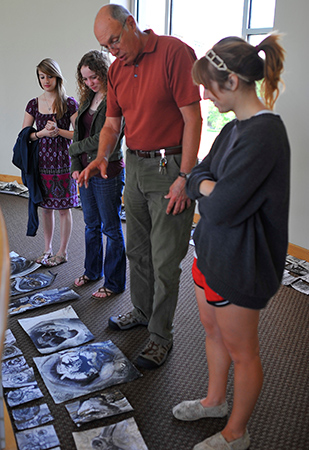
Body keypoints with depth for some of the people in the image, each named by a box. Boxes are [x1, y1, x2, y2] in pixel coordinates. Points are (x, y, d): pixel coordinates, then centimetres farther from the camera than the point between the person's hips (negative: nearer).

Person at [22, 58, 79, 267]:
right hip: (41, 162, 4)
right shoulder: (33, 104, 7)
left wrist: (58, 130, -19)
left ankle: (63, 252, 18)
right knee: (46, 207, 12)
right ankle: (48, 249, 26)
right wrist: (42, 133, -11)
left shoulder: (69, 103, -4)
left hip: (63, 162, -4)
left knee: (64, 208, 3)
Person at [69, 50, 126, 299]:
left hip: (108, 171, -8)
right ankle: (93, 271, 36)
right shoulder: (87, 98, 14)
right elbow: (78, 133, 14)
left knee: (111, 229, 2)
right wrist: (75, 166, 2)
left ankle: (114, 283, 15)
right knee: (92, 224, 19)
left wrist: (75, 148, -5)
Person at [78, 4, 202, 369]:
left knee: (165, 260, 0)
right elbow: (112, 123, 13)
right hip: (134, 165, 7)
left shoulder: (174, 52, -11)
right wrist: (100, 158, -8)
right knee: (137, 250, 17)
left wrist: (184, 178, -18)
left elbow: (192, 119, -14)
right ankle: (142, 312, 37)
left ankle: (161, 335, 16)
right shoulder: (116, 69, 10)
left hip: (169, 166, -7)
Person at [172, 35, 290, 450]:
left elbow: (220, 209, -27)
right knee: (213, 330, 24)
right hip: (213, 248, 9)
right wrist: (212, 189, -14)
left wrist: (205, 191, -7)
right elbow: (197, 177, 8)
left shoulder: (264, 135, -24)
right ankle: (215, 401, 49)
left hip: (238, 263, -9)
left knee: (241, 352, 11)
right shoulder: (235, 127, 7)